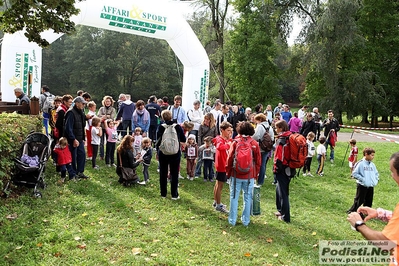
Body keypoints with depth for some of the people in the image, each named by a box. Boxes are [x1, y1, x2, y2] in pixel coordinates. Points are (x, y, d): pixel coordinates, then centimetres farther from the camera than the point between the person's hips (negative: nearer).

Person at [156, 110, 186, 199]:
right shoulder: (178, 127, -7)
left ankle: (163, 193, 21)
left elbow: (158, 140, -6)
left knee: (163, 174, 13)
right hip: (175, 154, 0)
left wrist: (157, 148, 9)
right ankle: (174, 195, 9)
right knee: (174, 174, 8)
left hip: (163, 153, 0)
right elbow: (183, 140, 2)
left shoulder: (160, 127, -10)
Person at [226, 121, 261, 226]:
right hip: (250, 176, 1)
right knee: (247, 198, 11)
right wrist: (256, 174, 14)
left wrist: (228, 172, 10)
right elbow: (258, 161, 2)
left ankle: (232, 220, 16)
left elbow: (229, 159, -3)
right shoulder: (254, 143, -2)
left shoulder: (235, 142, -6)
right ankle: (246, 221, 18)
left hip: (236, 175, -1)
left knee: (234, 197, 9)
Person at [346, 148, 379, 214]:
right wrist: (362, 179, -15)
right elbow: (354, 173, -12)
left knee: (369, 202, 14)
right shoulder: (360, 163, -12)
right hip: (362, 185, -6)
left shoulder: (372, 164, 7)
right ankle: (352, 211, 12)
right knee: (359, 201, 0)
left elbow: (376, 173, 20)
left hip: (371, 186, 6)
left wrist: (376, 180, 5)